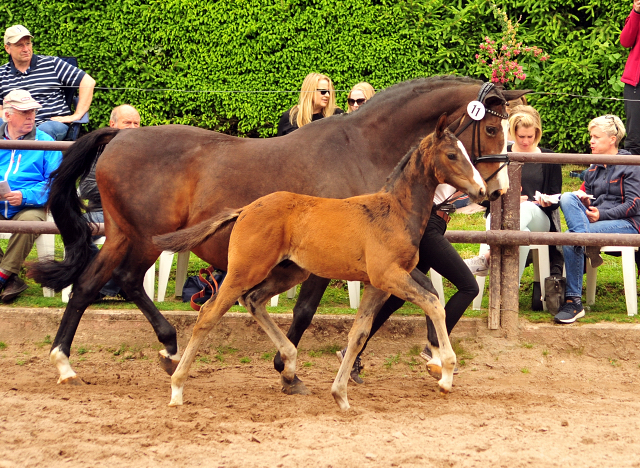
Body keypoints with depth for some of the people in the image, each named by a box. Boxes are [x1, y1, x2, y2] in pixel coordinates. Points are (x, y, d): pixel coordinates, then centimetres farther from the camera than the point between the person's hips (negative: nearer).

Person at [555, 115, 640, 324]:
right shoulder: (593, 169, 21)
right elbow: (587, 195, 25)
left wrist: (601, 214, -20)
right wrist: (582, 199, -2)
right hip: (594, 219, 7)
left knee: (571, 238, -32)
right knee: (567, 198, -25)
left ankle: (573, 301, -34)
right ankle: (588, 246, -42)